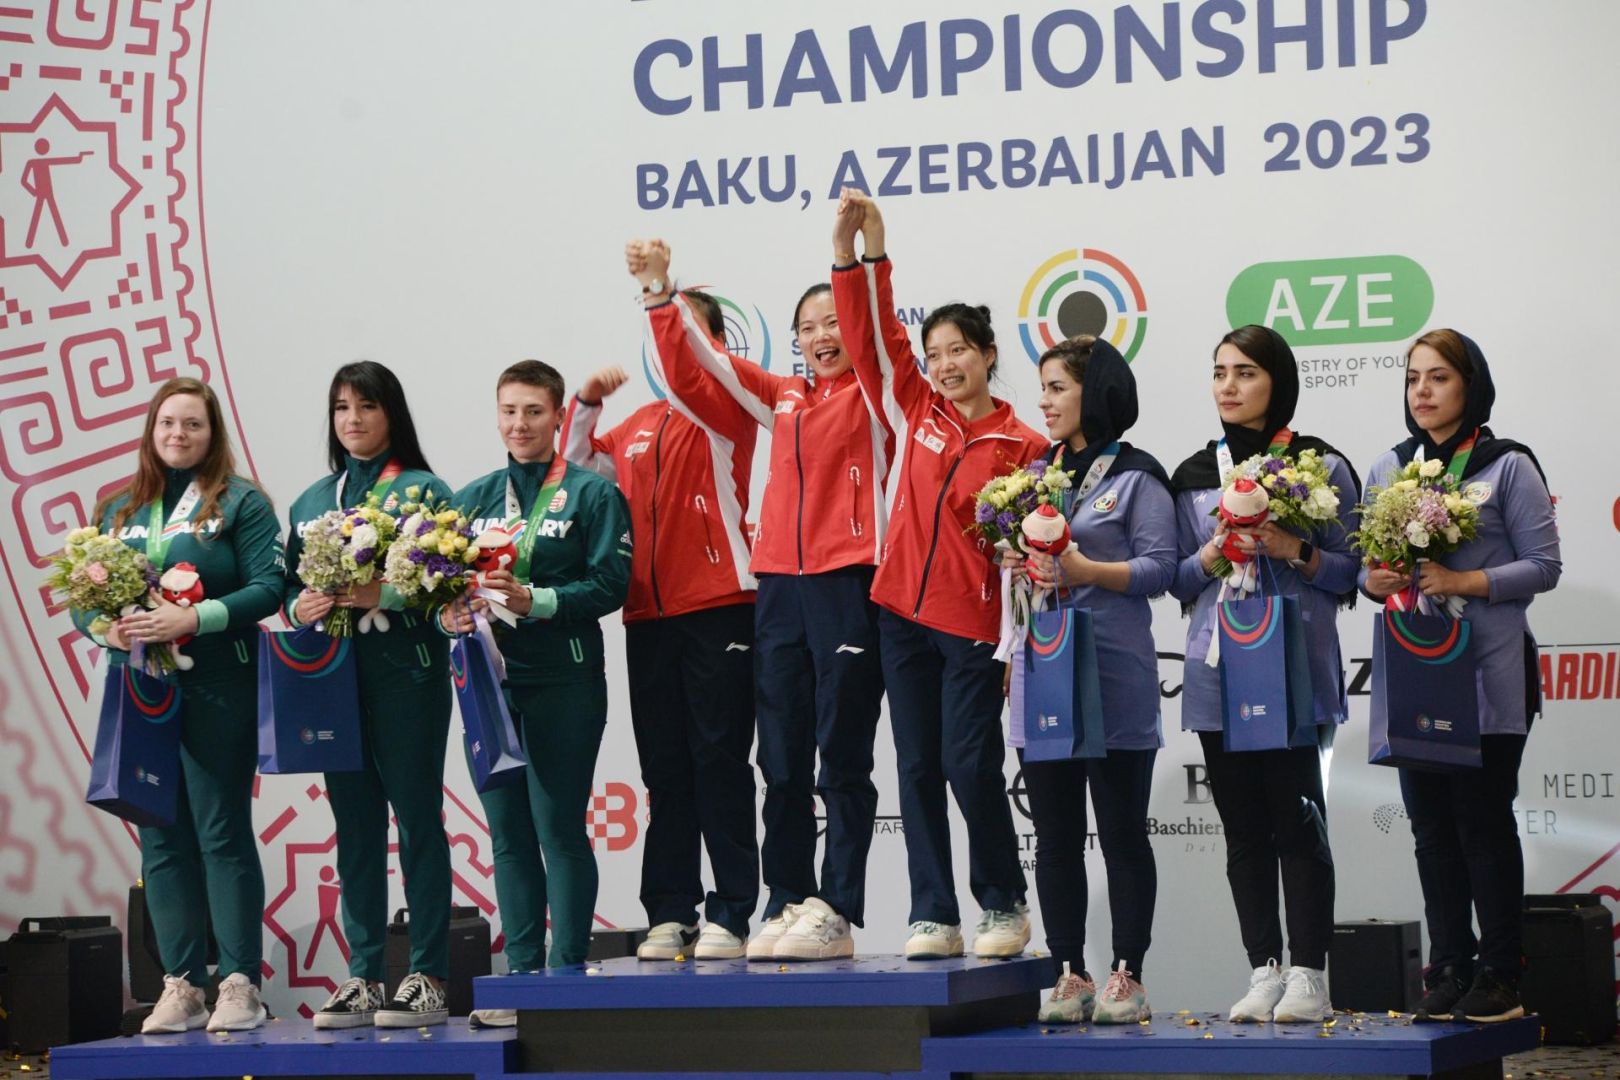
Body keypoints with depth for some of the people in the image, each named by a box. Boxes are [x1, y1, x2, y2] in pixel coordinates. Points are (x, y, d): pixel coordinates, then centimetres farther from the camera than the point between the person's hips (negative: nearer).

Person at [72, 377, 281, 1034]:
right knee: (162, 842, 5)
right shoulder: (119, 510, 16)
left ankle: (240, 985, 0)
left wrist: (194, 619, -20)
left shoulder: (241, 502, 1)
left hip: (217, 692, -5)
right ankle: (181, 987, 9)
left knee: (223, 834, -4)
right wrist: (105, 628, -9)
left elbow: (267, 588, -9)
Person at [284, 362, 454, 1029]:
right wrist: (299, 606, -5)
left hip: (406, 672, -5)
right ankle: (362, 978, 10)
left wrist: (384, 595, -22)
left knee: (417, 819, -3)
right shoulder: (313, 500, 17)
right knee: (355, 826, 7)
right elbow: (289, 585, 17)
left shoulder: (422, 489, 0)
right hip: (334, 674, 5)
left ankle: (428, 978, 0)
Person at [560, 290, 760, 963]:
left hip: (718, 609, -6)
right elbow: (578, 469, 26)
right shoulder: (637, 425, 18)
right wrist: (584, 405, 11)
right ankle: (671, 915, 11)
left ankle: (731, 915, -1)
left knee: (720, 762, -4)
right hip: (648, 616, 6)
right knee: (664, 769, 7)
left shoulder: (725, 407, 1)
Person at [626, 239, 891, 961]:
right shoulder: (784, 401, 17)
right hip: (778, 587, 6)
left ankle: (837, 914, -2)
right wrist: (660, 293, 13)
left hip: (848, 584, -5)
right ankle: (788, 904, 13)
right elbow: (693, 371, 20)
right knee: (782, 761, 7)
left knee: (842, 760, -3)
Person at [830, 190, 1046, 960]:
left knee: (970, 765, -5)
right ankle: (932, 915, 10)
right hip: (904, 613, 5)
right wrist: (857, 250, -8)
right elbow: (871, 333, 2)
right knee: (917, 768, 6)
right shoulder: (913, 411, 7)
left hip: (973, 623, -5)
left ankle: (1005, 904, 14)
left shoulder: (1021, 446, -4)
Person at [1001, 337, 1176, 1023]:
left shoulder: (1135, 477, -2)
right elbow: (1012, 552, 22)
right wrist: (1018, 566, 0)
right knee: (1055, 833, 6)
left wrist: (1085, 569, -20)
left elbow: (1160, 567, -9)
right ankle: (1069, 975, 10)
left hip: (1114, 675, -6)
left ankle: (1126, 977, 3)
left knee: (1122, 831, -1)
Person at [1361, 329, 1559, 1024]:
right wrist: (1373, 581, -7)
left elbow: (1544, 566, -7)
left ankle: (1500, 974, 2)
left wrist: (1462, 582, -18)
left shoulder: (1508, 467, -2)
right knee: (1432, 826, 7)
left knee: (1484, 821, -4)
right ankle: (1448, 968, 13)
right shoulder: (1387, 469, 13)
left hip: (1487, 674, -5)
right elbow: (1367, 561, 16)